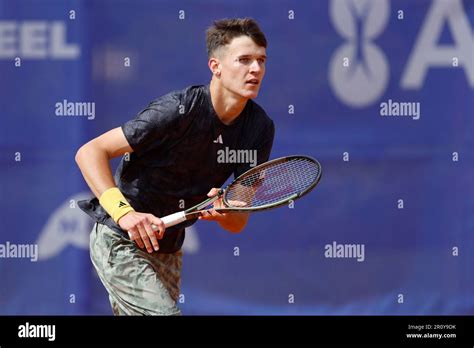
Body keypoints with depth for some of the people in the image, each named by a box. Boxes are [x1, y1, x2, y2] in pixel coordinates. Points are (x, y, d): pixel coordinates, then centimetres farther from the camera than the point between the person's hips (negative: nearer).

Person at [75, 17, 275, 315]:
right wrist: (124, 212, -34)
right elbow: (90, 153, -22)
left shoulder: (260, 128, -4)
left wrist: (222, 212, -26)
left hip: (168, 250, 7)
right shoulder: (178, 110, -23)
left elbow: (238, 223, -2)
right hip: (120, 242, -7)